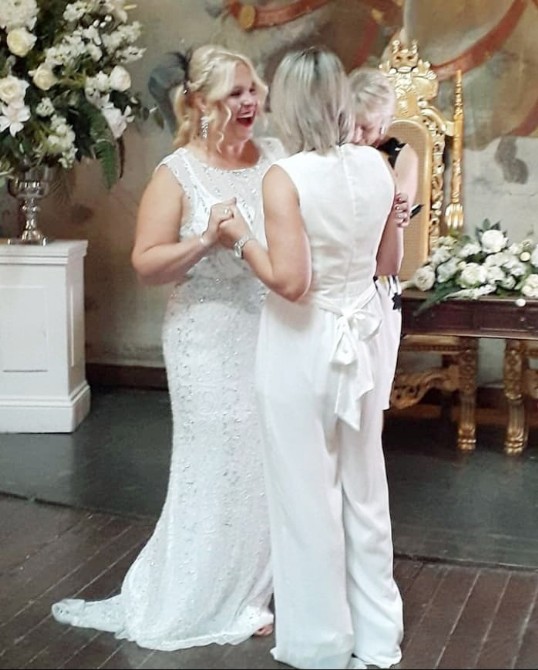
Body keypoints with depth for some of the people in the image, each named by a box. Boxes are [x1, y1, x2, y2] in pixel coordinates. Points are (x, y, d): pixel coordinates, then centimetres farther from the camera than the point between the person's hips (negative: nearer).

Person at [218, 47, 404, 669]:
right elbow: (389, 261, 8)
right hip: (360, 338, 6)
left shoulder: (284, 178, -18)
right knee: (365, 491, 16)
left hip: (302, 345, -5)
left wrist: (240, 239, -8)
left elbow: (290, 283, -22)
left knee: (308, 495, 8)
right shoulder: (376, 166, -1)